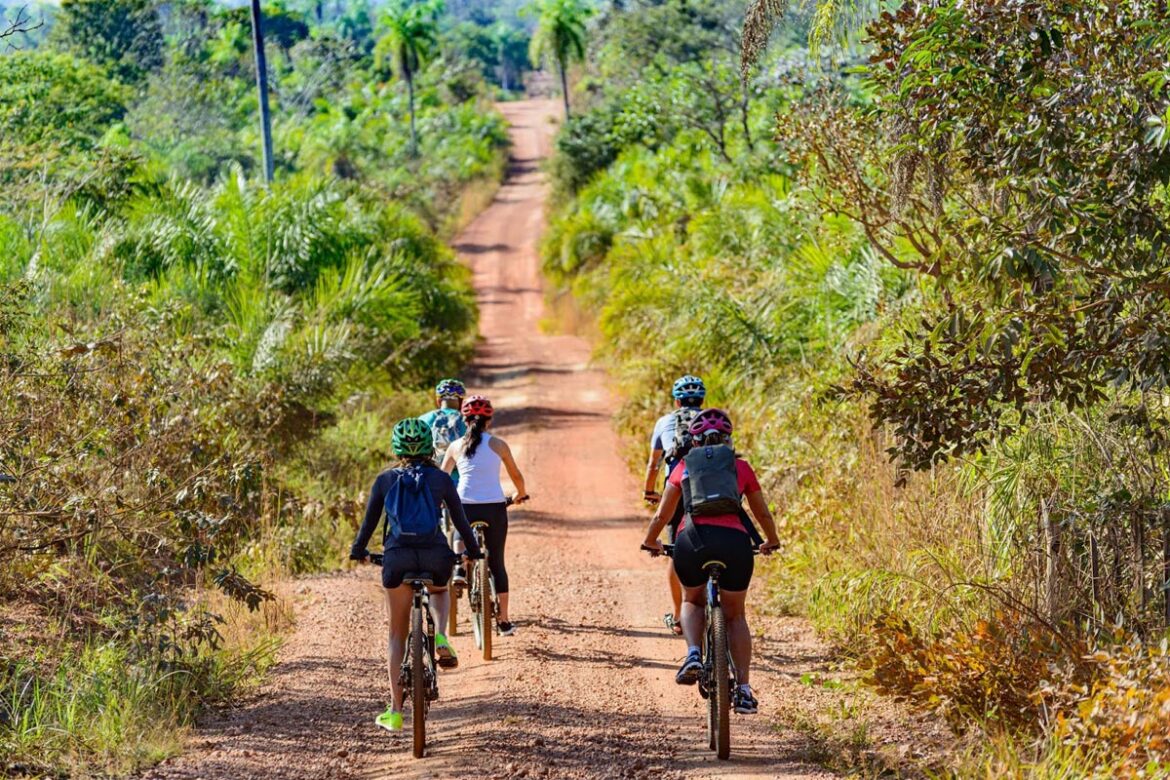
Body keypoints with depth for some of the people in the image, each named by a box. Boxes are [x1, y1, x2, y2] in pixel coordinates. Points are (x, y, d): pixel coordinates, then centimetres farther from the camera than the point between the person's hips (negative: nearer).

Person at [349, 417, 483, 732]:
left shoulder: (385, 480, 7)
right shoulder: (441, 479, 6)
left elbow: (370, 521, 10)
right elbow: (460, 519, 11)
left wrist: (358, 551, 27)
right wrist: (474, 551, 27)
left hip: (397, 556, 0)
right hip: (435, 556, 0)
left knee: (398, 634, 12)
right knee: (439, 591, 38)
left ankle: (395, 711, 8)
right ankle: (440, 638, 6)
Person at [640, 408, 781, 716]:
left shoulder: (684, 466, 20)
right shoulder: (741, 467, 21)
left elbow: (662, 515, 27)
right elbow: (763, 514, 30)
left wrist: (651, 542, 47)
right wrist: (771, 542, 50)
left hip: (691, 540, 0)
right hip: (734, 541, 0)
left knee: (692, 602, 28)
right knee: (735, 615, 20)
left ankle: (693, 653, 0)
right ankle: (743, 690, 10)